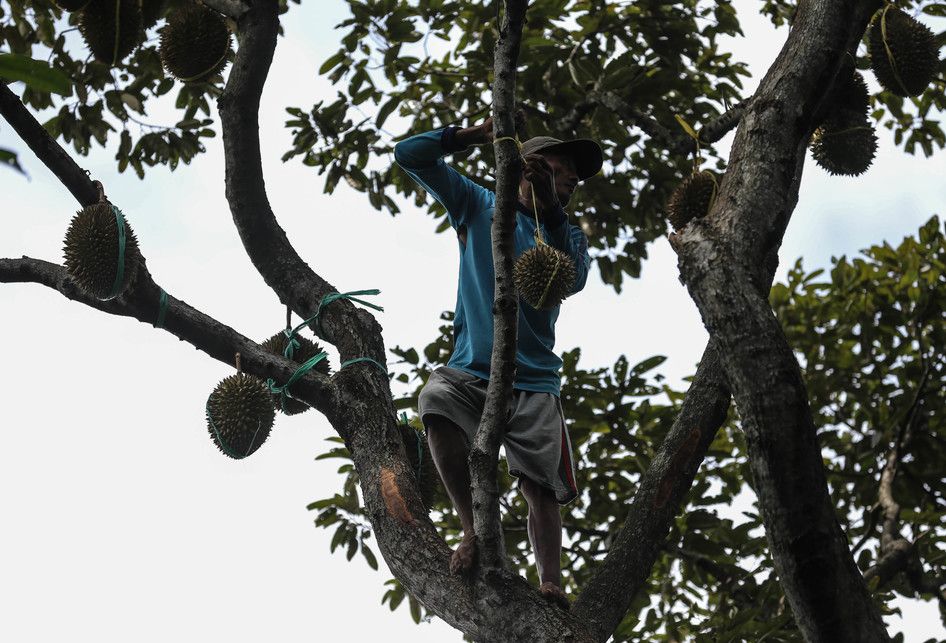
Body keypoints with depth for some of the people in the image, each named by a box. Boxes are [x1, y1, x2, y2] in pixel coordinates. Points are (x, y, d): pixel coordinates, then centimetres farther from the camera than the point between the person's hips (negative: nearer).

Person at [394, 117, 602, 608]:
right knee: (437, 402, -32)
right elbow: (410, 156, 9)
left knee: (541, 486, -12)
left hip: (534, 382, 1)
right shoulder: (479, 205, 14)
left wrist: (551, 211, -18)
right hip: (471, 369, -1)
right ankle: (473, 529, -21)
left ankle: (551, 585, -17)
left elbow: (572, 281, -8)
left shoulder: (568, 235, 16)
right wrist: (473, 136, -3)